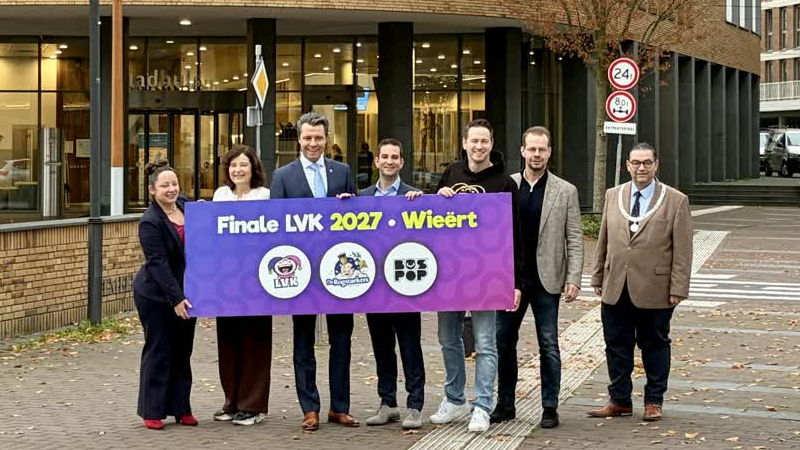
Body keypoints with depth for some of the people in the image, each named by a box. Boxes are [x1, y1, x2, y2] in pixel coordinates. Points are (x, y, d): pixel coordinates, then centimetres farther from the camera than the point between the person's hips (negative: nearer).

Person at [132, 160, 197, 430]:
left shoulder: (185, 204, 3)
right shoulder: (150, 222, -17)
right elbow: (157, 264, -21)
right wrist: (175, 298, -25)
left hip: (185, 293, 6)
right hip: (157, 296, -6)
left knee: (182, 351, 10)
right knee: (159, 351, 0)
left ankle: (180, 408, 18)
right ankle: (152, 411, 10)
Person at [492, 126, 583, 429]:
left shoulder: (565, 191, 2)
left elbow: (574, 240, 0)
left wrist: (573, 279, -7)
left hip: (546, 280, -2)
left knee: (549, 346, 3)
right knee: (504, 342, 8)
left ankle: (550, 407, 11)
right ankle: (505, 404, 20)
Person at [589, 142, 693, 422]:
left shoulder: (676, 201, -2)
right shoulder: (613, 196, 10)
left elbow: (682, 249, -5)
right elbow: (603, 240, 14)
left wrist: (678, 288, -9)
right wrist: (598, 277, 11)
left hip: (655, 290, -3)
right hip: (616, 288, 4)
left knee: (655, 346, 7)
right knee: (617, 345, 8)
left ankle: (653, 402, 19)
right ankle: (620, 401, 20)